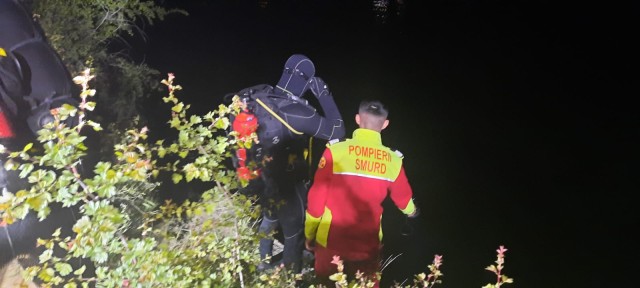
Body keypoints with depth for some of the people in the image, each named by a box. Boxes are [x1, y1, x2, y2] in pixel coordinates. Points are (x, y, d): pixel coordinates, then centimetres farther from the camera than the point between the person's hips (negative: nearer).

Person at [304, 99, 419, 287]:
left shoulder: (335, 151, -15)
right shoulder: (393, 161, -7)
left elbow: (316, 198, -10)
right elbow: (403, 197, 12)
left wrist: (309, 234, 7)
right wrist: (411, 211, 36)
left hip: (331, 243, -1)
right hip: (368, 246, 1)